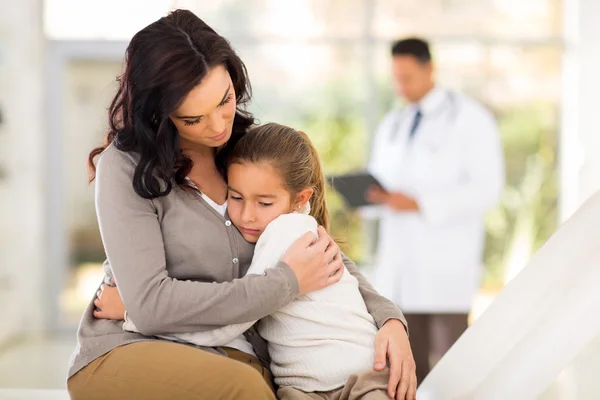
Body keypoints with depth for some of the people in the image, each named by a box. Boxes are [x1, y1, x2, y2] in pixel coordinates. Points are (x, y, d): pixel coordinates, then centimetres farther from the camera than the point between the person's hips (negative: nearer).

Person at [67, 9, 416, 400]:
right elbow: (151, 305, -18)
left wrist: (388, 317, -5)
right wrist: (286, 282, -15)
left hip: (238, 361, 4)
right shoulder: (127, 167, -9)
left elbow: (326, 257, 14)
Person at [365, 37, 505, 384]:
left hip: (446, 263, -5)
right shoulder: (392, 126, 17)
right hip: (398, 259, 6)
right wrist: (374, 195, -5)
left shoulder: (470, 119, -2)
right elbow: (380, 182, 21)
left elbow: (487, 188, -11)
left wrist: (420, 204, -18)